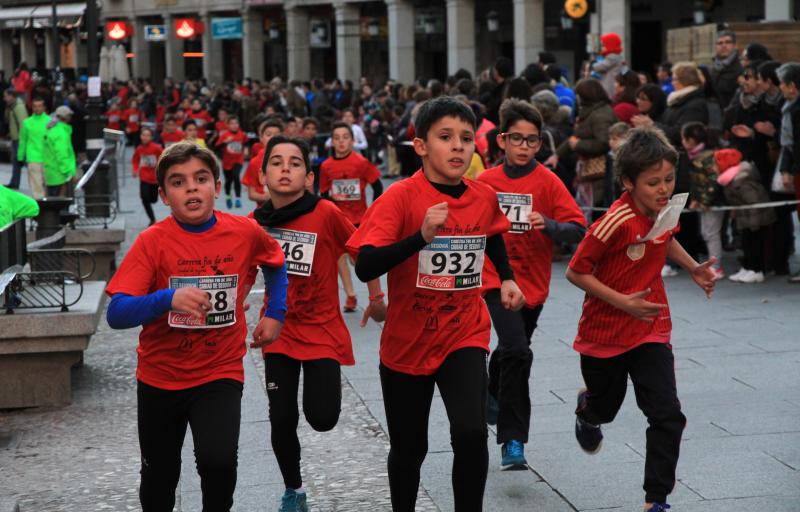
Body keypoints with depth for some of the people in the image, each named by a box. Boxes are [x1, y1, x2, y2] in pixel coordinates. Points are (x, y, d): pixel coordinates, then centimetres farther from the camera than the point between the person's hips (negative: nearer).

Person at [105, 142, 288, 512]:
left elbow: (276, 262, 15)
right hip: (160, 377, 0)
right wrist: (169, 298, -39)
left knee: (218, 459, -25)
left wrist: (275, 314, 5)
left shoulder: (245, 232, -8)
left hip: (221, 374, 0)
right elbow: (116, 314, -23)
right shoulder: (152, 241, -15)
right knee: (158, 478, 16)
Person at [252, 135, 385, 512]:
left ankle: (325, 379, 28)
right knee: (281, 420, 4)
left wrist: (376, 299, 2)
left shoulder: (325, 214, -18)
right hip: (279, 332, 3)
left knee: (322, 419, -8)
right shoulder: (258, 221, -6)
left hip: (322, 331, -3)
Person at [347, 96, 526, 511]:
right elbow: (365, 267, -29)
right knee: (408, 448, 14)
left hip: (464, 336, 2)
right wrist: (422, 236, -39)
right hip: (407, 339, -1)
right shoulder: (401, 196, -17)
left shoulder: (485, 197, -4)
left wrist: (507, 279, 10)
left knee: (471, 433, -21)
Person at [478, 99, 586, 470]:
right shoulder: (485, 182, -1)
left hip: (533, 283, 2)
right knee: (517, 352, -19)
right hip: (497, 279, -2)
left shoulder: (548, 182, -5)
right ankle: (512, 441, -14)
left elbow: (578, 230, -10)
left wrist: (549, 225, -27)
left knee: (509, 352, 19)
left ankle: (493, 397, 51)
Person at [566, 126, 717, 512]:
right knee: (605, 407, 20)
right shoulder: (616, 222, -26)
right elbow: (576, 272, -20)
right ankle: (586, 408, 58)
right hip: (604, 332, -4)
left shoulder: (667, 210, -6)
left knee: (667, 416, -9)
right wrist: (623, 302, -26)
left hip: (651, 329, 4)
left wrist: (694, 268, 6)